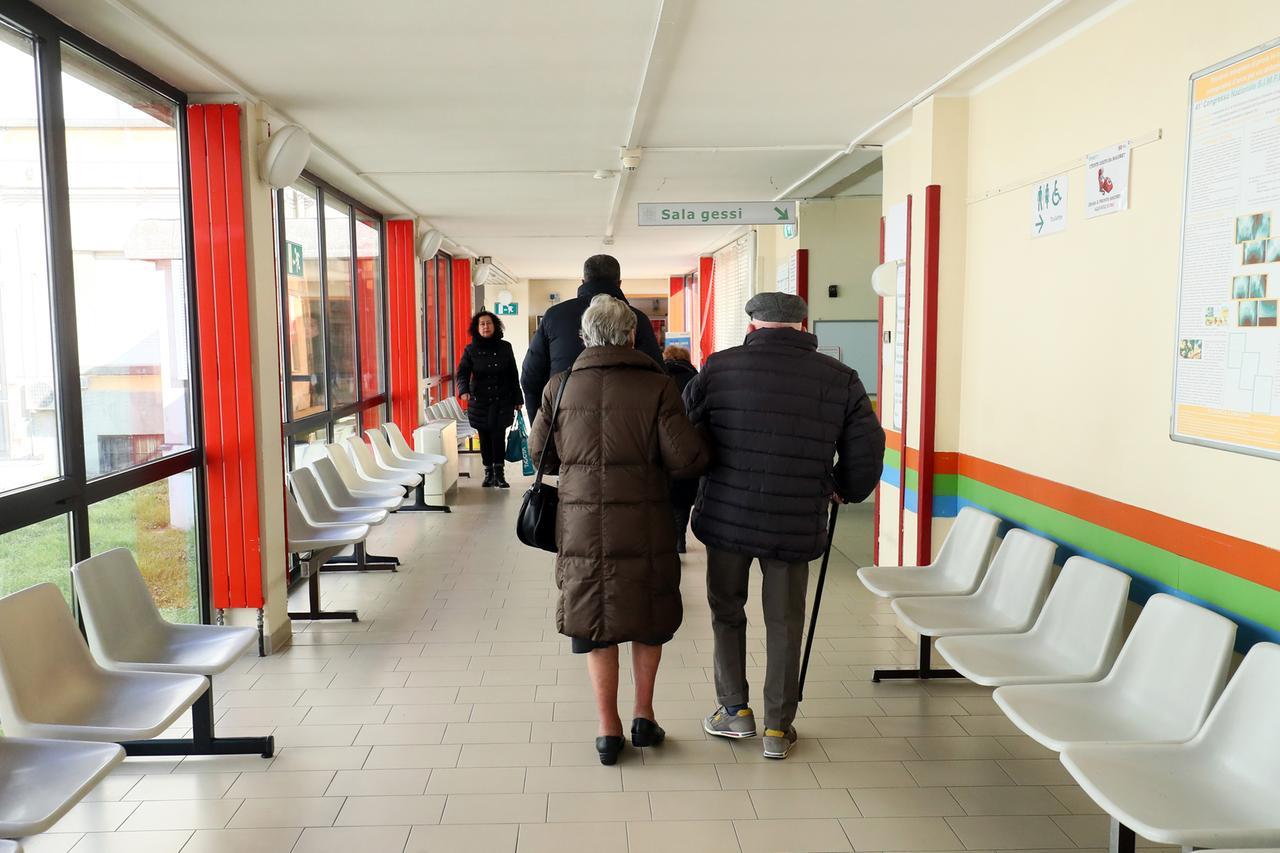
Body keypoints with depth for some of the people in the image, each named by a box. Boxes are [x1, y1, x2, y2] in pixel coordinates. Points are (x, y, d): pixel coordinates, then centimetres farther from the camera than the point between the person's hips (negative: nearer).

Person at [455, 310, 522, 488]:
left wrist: (517, 400, 7)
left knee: (498, 435, -11)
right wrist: (464, 390, -29)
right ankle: (488, 472, 17)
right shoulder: (471, 350, 1)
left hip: (502, 400, -1)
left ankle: (499, 473, -4)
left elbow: (513, 375, 7)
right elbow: (462, 372, -9)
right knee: (484, 437, 6)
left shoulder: (505, 347, 3)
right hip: (480, 401, 1)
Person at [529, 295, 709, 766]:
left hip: (582, 523, 2)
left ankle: (608, 729, 17)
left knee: (594, 622, 13)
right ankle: (644, 716, 24)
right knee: (648, 615, 18)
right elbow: (687, 458, -12)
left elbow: (540, 453, 10)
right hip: (644, 523, -1)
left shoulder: (560, 387, 1)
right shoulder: (657, 387, -8)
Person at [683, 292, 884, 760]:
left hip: (726, 516, 0)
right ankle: (778, 728, 22)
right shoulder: (839, 378, 0)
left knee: (727, 611, 20)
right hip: (796, 525, 1)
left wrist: (697, 487, 18)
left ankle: (734, 709, 25)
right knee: (784, 623, 14)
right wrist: (842, 489, 19)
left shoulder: (720, 367, -3)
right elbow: (866, 451, 1)